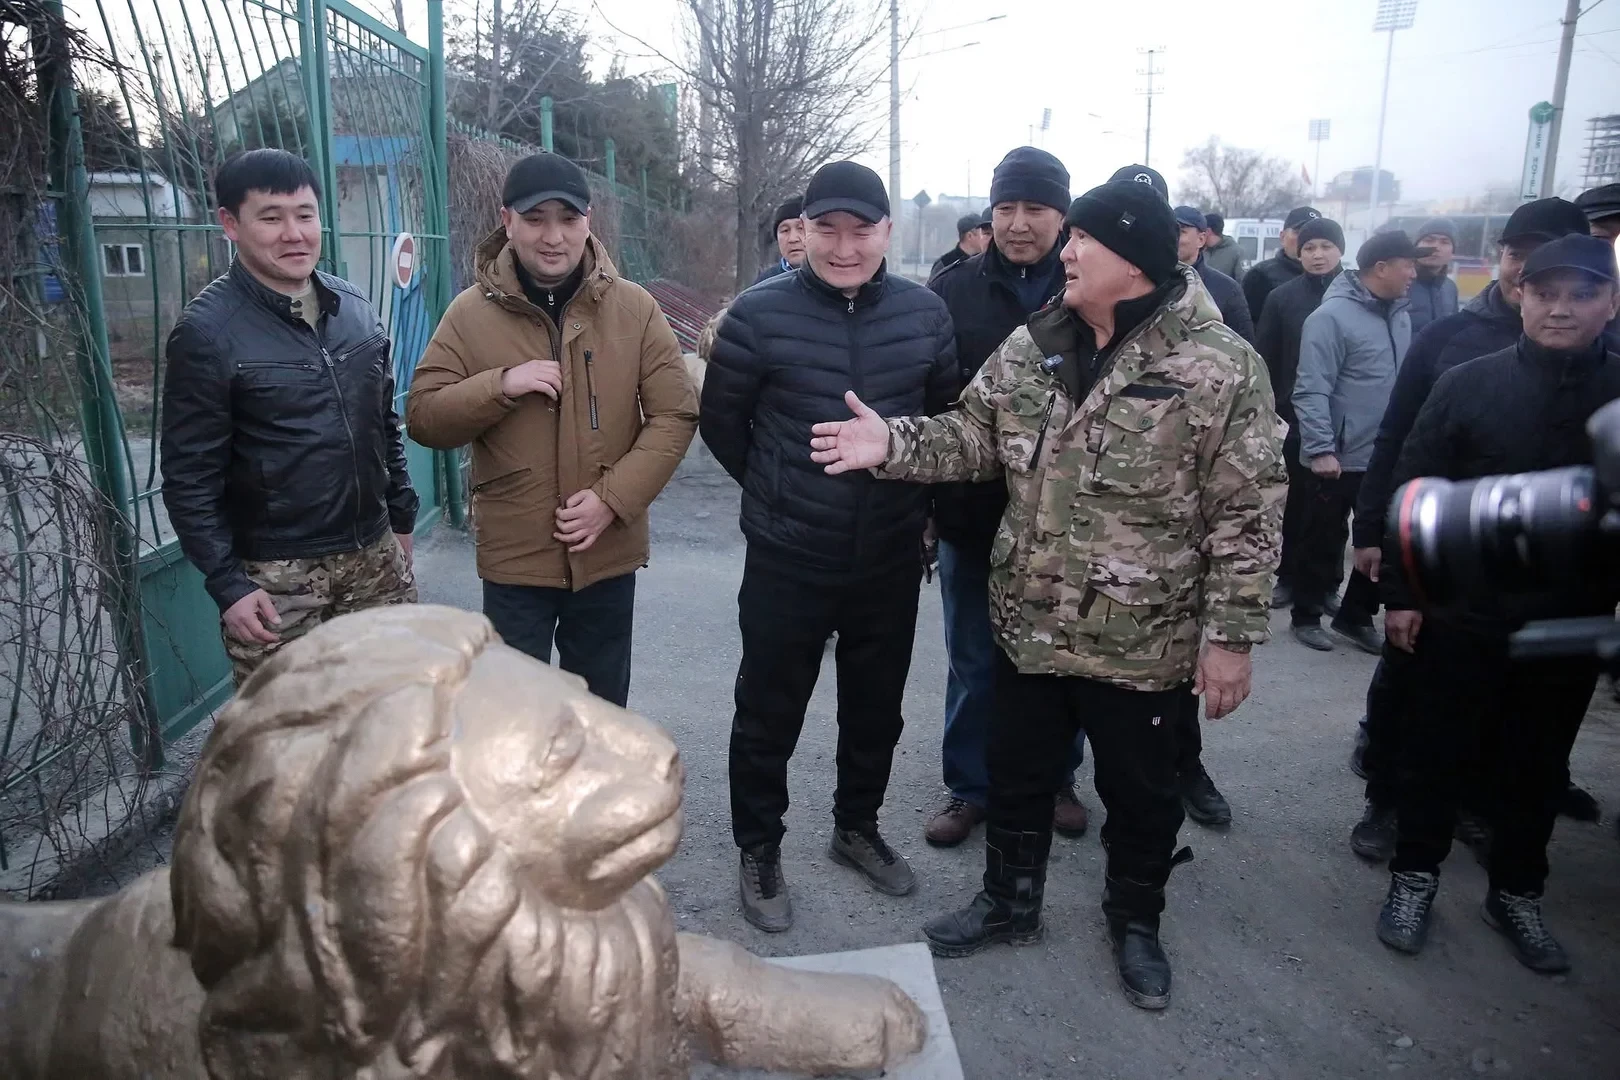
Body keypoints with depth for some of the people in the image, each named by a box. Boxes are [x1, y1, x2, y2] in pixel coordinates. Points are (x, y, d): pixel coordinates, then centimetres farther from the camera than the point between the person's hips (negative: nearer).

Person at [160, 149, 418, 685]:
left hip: (375, 557, 5)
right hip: (274, 577, -5)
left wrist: (401, 516, 16)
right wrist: (227, 584, -13)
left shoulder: (356, 308, 7)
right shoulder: (207, 332, -10)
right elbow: (189, 478, -9)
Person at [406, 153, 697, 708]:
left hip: (609, 554, 1)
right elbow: (422, 417, -2)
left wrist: (612, 499, -14)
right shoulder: (470, 312, -4)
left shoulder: (634, 307, -4)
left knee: (602, 711, 19)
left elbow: (675, 414, -4)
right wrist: (500, 385, -20)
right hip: (513, 557, -1)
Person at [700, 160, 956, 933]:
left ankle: (857, 827, 43)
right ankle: (758, 852, 32)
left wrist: (912, 499, 9)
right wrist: (777, 494, 8)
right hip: (786, 561, -3)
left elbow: (946, 420, 9)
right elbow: (721, 422, 0)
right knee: (769, 715, 10)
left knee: (876, 708, 19)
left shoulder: (925, 313, -3)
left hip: (892, 560, 3)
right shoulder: (760, 314, -11)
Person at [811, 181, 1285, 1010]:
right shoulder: (1029, 349, 1)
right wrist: (894, 444, -13)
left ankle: (1135, 921, 43)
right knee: (1017, 775, 20)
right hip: (1029, 624, 4)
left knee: (1140, 791, 16)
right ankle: (1009, 901, 43)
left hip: (1143, 640, -4)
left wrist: (1231, 635, -13)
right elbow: (971, 439, 5)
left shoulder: (1219, 368, -14)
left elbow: (1246, 516, -13)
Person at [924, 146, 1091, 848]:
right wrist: (924, 500, -6)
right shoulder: (953, 290, -1)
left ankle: (1055, 780, 36)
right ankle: (969, 787, 30)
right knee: (974, 661, 13)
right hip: (973, 513, 1)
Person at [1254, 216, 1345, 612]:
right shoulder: (1282, 297, 0)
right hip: (1295, 417, 0)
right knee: (1295, 501, 9)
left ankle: (1328, 583, 20)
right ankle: (1288, 577, 21)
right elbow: (1264, 359, 0)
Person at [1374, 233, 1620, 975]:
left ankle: (1516, 892, 35)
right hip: (1460, 615, -1)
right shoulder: (1468, 384, -6)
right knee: (1434, 751, 11)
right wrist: (1400, 593, -6)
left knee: (1537, 766, 16)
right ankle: (1415, 875, 30)